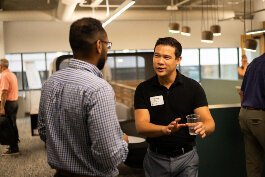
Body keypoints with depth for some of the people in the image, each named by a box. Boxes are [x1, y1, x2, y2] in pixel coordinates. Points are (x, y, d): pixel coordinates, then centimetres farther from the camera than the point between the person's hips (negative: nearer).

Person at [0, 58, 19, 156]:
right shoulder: (12, 74, 14)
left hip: (8, 103, -9)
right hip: (15, 101, 9)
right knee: (13, 125, 15)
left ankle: (14, 149, -3)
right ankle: (14, 145, 24)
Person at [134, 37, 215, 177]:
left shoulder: (193, 87, -8)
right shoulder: (143, 89, -7)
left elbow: (209, 122, -13)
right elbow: (141, 126, -16)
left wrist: (203, 127, -37)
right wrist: (165, 129, -36)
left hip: (186, 156, 0)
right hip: (156, 158, 1)